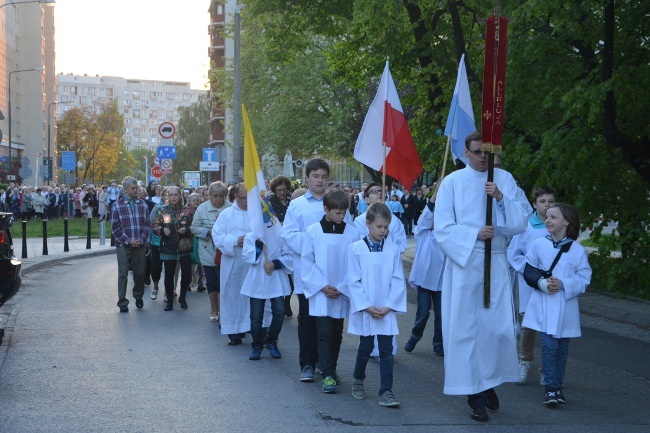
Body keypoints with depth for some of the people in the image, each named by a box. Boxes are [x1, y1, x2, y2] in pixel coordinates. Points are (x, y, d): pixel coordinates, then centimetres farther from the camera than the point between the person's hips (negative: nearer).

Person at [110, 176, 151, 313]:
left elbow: (147, 224, 7)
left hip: (140, 245, 3)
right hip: (123, 246, -3)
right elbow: (115, 227, -5)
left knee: (140, 273, 9)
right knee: (123, 274, 0)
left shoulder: (142, 205, 7)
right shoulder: (117, 205, -2)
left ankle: (138, 297, 29)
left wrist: (142, 240, -7)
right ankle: (122, 302, 6)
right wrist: (128, 241, -12)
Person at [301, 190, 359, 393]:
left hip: (342, 292, 2)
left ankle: (331, 370, 26)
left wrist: (341, 288, -7)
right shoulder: (313, 231, -3)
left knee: (337, 334, 11)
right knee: (325, 332, -8)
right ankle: (327, 375, -9)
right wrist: (321, 286, -9)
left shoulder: (352, 232, -1)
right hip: (320, 293, -2)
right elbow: (307, 262, -1)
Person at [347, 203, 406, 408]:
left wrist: (388, 306, -8)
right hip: (364, 310, -1)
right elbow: (353, 281, -5)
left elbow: (398, 280, 0)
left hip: (386, 310, 1)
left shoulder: (393, 249, -1)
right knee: (365, 348, 11)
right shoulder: (356, 249, -5)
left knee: (386, 350, 0)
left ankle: (386, 392, 3)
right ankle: (358, 380, 35)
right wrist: (366, 307, -10)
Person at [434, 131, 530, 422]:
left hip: (496, 264, 2)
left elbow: (521, 221, 0)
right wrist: (474, 235, -16)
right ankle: (474, 393, 8)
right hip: (463, 262, -2)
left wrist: (500, 197, -14)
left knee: (499, 327, 2)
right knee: (465, 328, -1)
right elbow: (443, 228, -4)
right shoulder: (452, 182, 0)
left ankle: (488, 382, 24)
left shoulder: (505, 180, 7)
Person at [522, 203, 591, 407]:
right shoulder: (539, 244, 1)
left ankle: (558, 386, 22)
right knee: (549, 346, -9)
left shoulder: (577, 250, -2)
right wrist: (541, 283, -12)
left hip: (566, 306, 1)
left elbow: (584, 279, -1)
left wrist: (563, 284, -15)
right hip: (543, 304, -1)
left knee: (562, 348, 9)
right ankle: (550, 388, -3)